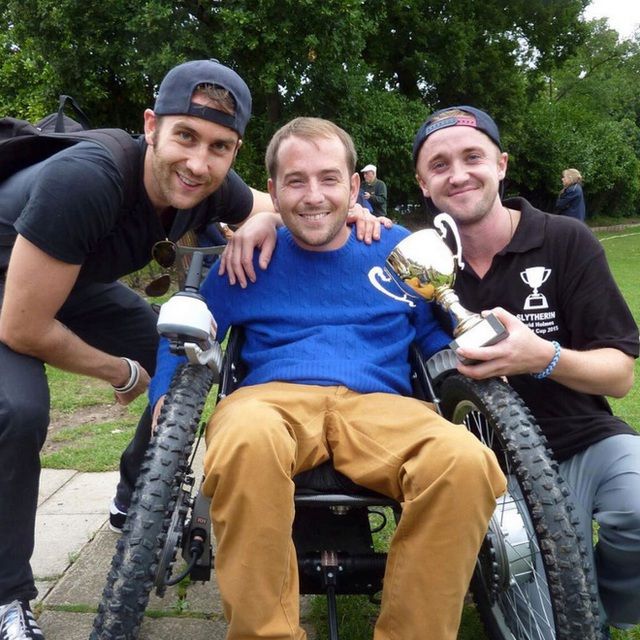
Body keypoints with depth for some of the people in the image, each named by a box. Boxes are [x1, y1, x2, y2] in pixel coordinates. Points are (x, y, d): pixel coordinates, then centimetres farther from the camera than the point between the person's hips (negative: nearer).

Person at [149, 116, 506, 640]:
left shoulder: (400, 250, 17)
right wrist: (166, 398, 1)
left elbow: (443, 338, 22)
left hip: (379, 404, 1)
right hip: (273, 398, 0)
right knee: (247, 441, -39)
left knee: (467, 463, -33)